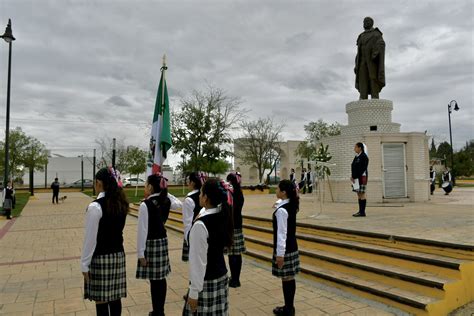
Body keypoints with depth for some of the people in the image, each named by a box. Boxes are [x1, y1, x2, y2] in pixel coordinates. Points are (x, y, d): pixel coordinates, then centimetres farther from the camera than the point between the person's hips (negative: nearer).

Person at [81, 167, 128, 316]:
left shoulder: (95, 206, -16)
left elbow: (90, 238, -14)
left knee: (101, 301, 5)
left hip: (100, 258, -7)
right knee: (115, 298, 16)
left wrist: (84, 264, -7)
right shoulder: (121, 203, 4)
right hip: (118, 255, 7)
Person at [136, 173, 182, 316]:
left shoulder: (145, 204, -18)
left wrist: (141, 253, -12)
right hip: (163, 241, 7)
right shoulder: (166, 201, 1)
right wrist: (165, 192, 17)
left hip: (150, 244, -7)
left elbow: (143, 230, -18)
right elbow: (179, 204, 24)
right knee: (161, 278, 14)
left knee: (154, 280, 2)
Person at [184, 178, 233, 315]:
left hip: (206, 282, -8)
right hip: (221, 276, 8)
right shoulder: (223, 217, 0)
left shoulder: (200, 224, -23)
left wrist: (194, 291, -13)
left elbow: (198, 261, -20)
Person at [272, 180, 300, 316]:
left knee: (286, 279, 3)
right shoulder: (291, 205, 3)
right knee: (290, 278, 16)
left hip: (285, 249, -9)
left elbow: (282, 233, -22)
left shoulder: (281, 210, -22)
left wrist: (280, 254, -19)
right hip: (292, 247, 9)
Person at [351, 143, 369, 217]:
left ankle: (362, 212, -5)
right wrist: (352, 176, 7)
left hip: (361, 177, -9)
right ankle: (360, 211, 12)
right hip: (356, 178, 9)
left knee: (362, 194, -7)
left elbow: (362, 169, -17)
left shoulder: (364, 157, -11)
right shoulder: (357, 156, 17)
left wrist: (355, 177, -18)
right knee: (359, 194, 9)